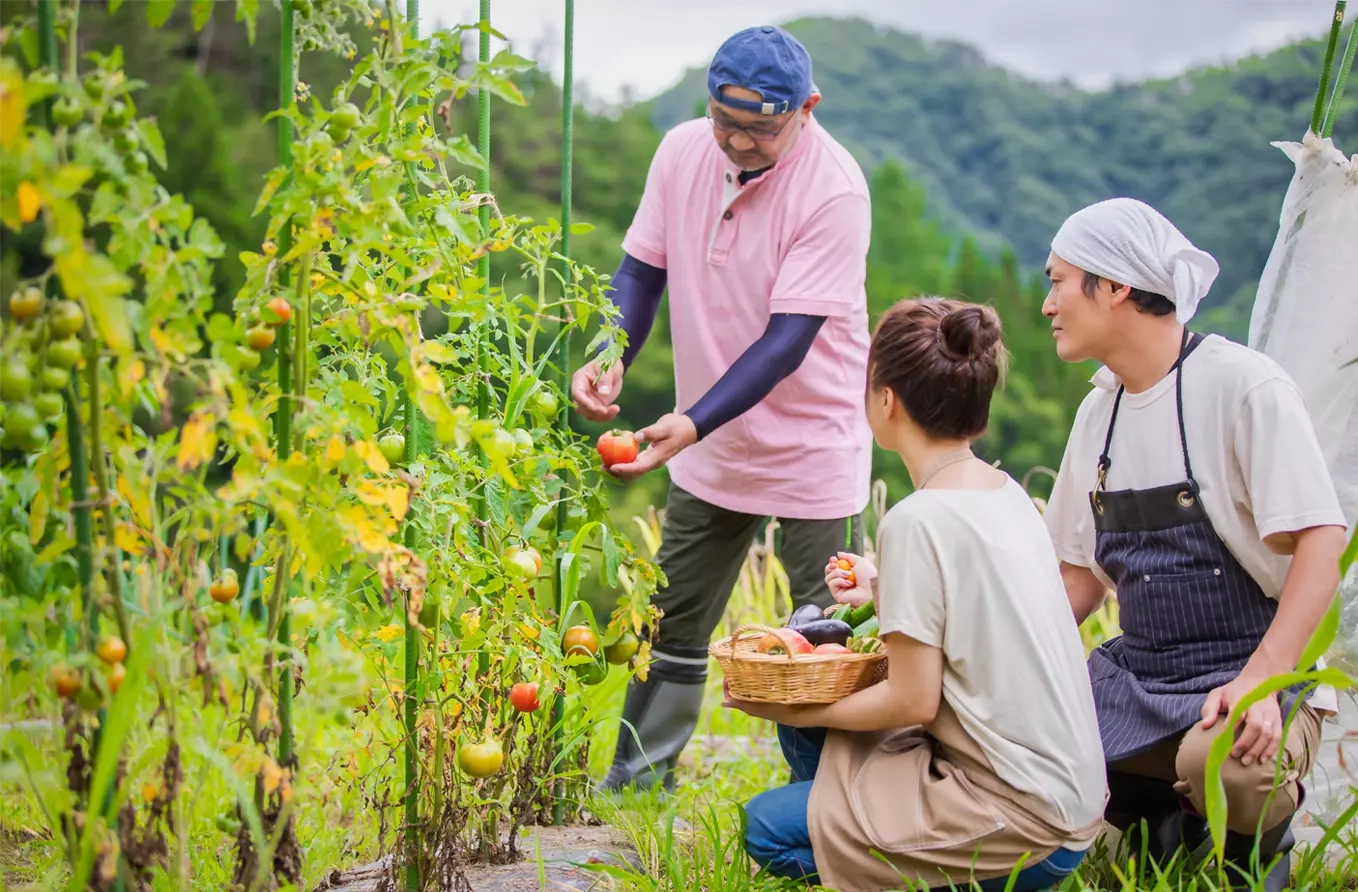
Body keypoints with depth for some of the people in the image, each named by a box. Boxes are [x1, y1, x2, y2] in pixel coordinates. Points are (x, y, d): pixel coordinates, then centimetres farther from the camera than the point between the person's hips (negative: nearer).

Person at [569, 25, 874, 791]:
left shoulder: (834, 189, -22)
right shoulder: (682, 152, -5)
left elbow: (788, 339, -25)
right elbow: (642, 269, 3)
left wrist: (693, 425, -33)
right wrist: (611, 361, -16)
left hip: (813, 447, -5)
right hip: (708, 443, 5)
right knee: (674, 622, 15)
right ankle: (635, 783, 29)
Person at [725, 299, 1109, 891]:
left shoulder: (918, 520, -19)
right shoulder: (1006, 493, 5)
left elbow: (913, 702, -16)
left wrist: (794, 709, -3)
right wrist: (884, 591, 19)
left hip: (1024, 823, -9)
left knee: (768, 828, -4)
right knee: (805, 722, 14)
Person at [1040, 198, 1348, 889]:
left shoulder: (1243, 384, -11)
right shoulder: (1099, 411, 11)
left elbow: (1320, 542, -16)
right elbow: (1082, 574, 16)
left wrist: (1262, 679, -27)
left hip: (1258, 671, -6)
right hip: (1137, 674, 7)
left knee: (1219, 759, -37)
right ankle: (1164, 811, 12)